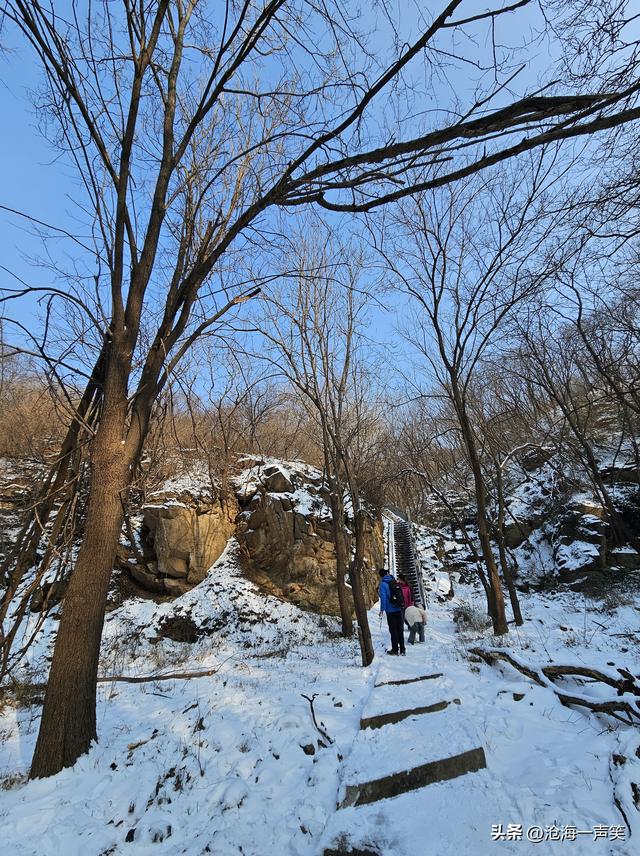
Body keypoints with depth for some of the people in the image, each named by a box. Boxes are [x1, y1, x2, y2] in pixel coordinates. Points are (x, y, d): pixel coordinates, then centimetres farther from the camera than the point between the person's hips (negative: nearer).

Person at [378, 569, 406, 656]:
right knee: (400, 629, 13)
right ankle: (402, 649, 18)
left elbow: (383, 598, -17)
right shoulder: (394, 582, 7)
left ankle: (395, 650, 11)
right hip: (399, 609, 6)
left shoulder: (383, 584, -10)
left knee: (393, 630, 4)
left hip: (390, 611, -6)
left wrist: (382, 609, -12)